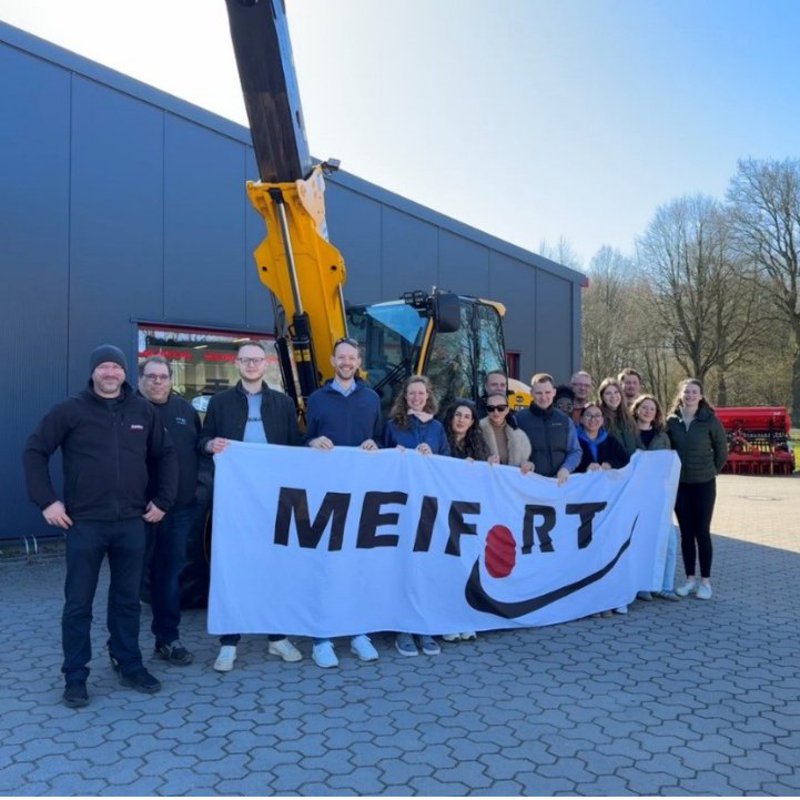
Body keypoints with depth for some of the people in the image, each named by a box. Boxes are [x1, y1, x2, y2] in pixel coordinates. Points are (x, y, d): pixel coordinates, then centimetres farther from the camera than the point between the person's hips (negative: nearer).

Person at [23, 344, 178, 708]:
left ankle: (130, 666, 26)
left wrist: (163, 499, 8)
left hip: (131, 522, 3)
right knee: (78, 603, 5)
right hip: (85, 523, -3)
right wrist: (47, 501, -8)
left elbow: (166, 455, 15)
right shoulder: (70, 410, -3)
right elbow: (34, 451, -1)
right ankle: (75, 677, 16)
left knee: (127, 599, 13)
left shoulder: (144, 411, 6)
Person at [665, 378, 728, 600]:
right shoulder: (671, 421, -1)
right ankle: (690, 579, 17)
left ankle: (705, 581, 10)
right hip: (679, 483, 2)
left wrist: (713, 471, 6)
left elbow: (721, 450, 3)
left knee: (702, 532, -1)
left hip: (704, 483, -2)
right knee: (686, 533, 7)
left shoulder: (710, 420, -6)